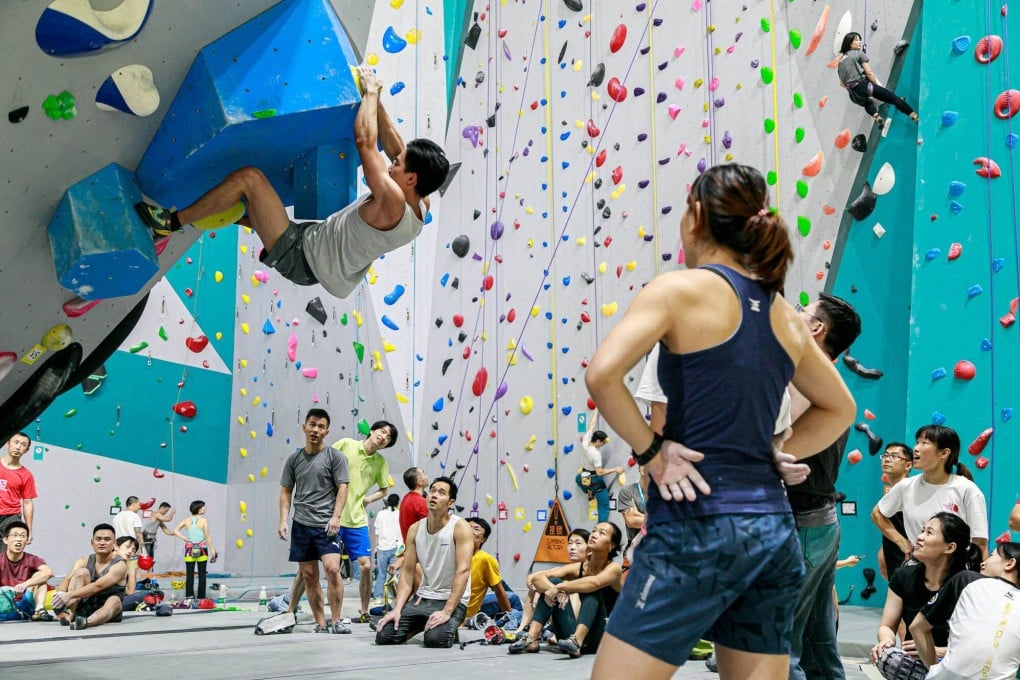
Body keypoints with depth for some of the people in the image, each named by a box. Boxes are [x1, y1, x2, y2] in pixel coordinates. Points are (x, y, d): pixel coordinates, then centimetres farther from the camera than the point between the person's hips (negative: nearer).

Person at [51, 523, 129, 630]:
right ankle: (68, 612, -39)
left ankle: (87, 622, -67)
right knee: (81, 572, -16)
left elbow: (97, 586, -27)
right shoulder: (83, 562, 2)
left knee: (114, 601, -36)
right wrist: (59, 594, -38)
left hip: (107, 610, -3)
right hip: (84, 607, 3)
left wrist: (69, 595, -38)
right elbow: (67, 579, -15)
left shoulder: (119, 565, -12)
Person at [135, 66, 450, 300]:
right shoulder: (420, 205, -4)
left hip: (299, 255, -10)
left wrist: (371, 92, -14)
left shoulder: (392, 202, -29)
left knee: (249, 177, -11)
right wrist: (374, 100, 5)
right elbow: (393, 145, 6)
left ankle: (173, 221, 0)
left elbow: (365, 142, -28)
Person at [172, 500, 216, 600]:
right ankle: (201, 597, 7)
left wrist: (185, 539, 1)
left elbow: (175, 530, -2)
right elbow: (207, 536, -8)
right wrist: (212, 549, -2)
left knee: (189, 575, 6)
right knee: (202, 575, 6)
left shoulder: (186, 520, 2)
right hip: (202, 550, -3)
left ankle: (189, 596, 4)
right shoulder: (203, 521, -8)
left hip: (189, 549, 3)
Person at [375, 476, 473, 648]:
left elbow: (463, 571, -20)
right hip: (423, 597, 5)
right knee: (384, 636, -12)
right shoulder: (415, 529, 5)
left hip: (452, 600, -5)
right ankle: (419, 627, 18)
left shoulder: (460, 527, -11)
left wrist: (446, 612, -28)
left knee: (435, 639, -32)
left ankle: (449, 629, 5)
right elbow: (407, 572, 4)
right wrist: (397, 609, -10)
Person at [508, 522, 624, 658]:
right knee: (553, 581, -9)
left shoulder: (614, 569, -7)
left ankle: (577, 641, -44)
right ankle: (531, 638, -22)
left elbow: (595, 582, -32)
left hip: (603, 638, -4)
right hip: (571, 636, 4)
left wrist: (559, 587, -32)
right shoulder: (579, 568, 5)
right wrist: (557, 590, -27)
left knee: (592, 590, -24)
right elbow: (538, 578, -7)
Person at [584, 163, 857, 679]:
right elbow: (838, 409, 27)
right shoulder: (785, 316, 13)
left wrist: (650, 450, -8)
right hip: (774, 532, 7)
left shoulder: (681, 289, -5)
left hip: (697, 525, -7)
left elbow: (601, 375, -19)